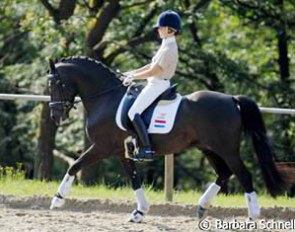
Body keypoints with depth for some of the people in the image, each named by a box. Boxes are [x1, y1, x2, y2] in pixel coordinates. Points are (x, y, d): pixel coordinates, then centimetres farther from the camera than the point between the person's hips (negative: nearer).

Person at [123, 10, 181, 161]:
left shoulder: (168, 49, -20)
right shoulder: (167, 45, 12)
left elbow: (153, 71, -21)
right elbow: (153, 65, 19)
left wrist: (133, 77, -10)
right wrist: (133, 73, 15)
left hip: (157, 85, -11)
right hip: (156, 84, 11)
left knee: (133, 113, -17)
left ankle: (147, 149, -22)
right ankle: (136, 140, 25)